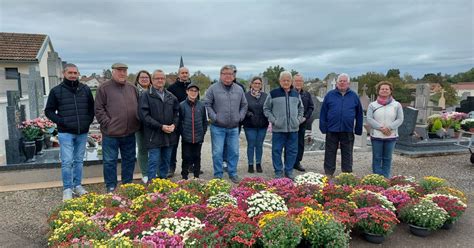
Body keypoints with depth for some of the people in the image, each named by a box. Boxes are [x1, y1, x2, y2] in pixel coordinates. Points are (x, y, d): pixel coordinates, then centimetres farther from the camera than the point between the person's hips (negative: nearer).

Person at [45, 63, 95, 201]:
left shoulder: (85, 89, 6)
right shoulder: (56, 91, 0)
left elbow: (92, 107, 15)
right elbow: (49, 111, 4)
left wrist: (88, 120, 2)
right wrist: (61, 121, -9)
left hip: (82, 132, 3)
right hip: (65, 133, -3)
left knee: (79, 161, 12)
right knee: (67, 162, -3)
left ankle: (77, 185, 24)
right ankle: (67, 189, 8)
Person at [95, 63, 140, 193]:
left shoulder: (132, 88, 10)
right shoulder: (104, 88, -4)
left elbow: (138, 107, 16)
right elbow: (99, 109, -6)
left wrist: (137, 123, 6)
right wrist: (108, 124, -12)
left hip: (129, 133, 5)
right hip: (111, 133, -4)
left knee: (129, 159, 14)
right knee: (110, 161, 5)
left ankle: (128, 184, 29)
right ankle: (111, 186, 19)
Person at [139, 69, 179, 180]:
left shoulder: (171, 96, 13)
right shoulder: (146, 96, -5)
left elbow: (177, 112, 15)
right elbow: (144, 116, -12)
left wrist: (174, 124, -5)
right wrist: (161, 126, -17)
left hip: (170, 135, 5)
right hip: (154, 136, -5)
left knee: (166, 161, 15)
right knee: (154, 162, -1)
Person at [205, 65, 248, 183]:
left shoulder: (239, 89, 8)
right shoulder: (213, 88, -4)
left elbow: (244, 105, 17)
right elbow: (207, 105, -5)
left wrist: (240, 117, 6)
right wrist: (214, 118, -10)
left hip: (234, 128, 4)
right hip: (218, 128, -3)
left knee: (234, 152, 9)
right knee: (217, 153, 0)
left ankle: (233, 173, 24)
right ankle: (218, 175, 15)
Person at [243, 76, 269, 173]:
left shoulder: (265, 96, 6)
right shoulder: (246, 95, -3)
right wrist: (249, 114, -19)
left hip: (262, 125, 3)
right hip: (250, 125, -2)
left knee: (259, 145, 11)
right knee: (251, 145, 4)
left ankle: (258, 164, 22)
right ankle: (250, 164, 16)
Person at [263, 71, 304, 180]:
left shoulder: (296, 94, 11)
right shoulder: (273, 94, -1)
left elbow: (300, 108, 23)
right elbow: (266, 109, 3)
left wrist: (299, 119, 9)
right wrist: (273, 120, -7)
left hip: (293, 128, 3)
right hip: (278, 128, -3)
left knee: (292, 151, 8)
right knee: (277, 151, 1)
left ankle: (289, 171, 21)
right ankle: (278, 172, 14)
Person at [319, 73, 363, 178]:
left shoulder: (354, 96, 7)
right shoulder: (330, 95, 4)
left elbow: (359, 114, 9)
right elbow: (323, 112, 3)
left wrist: (358, 130, 5)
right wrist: (323, 127, -3)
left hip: (348, 131, 1)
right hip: (332, 130, -1)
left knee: (347, 154, 10)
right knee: (330, 154, 6)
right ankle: (328, 175, 17)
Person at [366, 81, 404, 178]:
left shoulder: (397, 105, 5)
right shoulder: (372, 105, 3)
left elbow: (400, 119, -1)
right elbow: (369, 119, -5)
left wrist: (389, 127, -15)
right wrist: (381, 128, -16)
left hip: (391, 136, 1)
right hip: (376, 136, 0)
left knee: (387, 158, 7)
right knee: (377, 158, 3)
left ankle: (386, 177, 15)